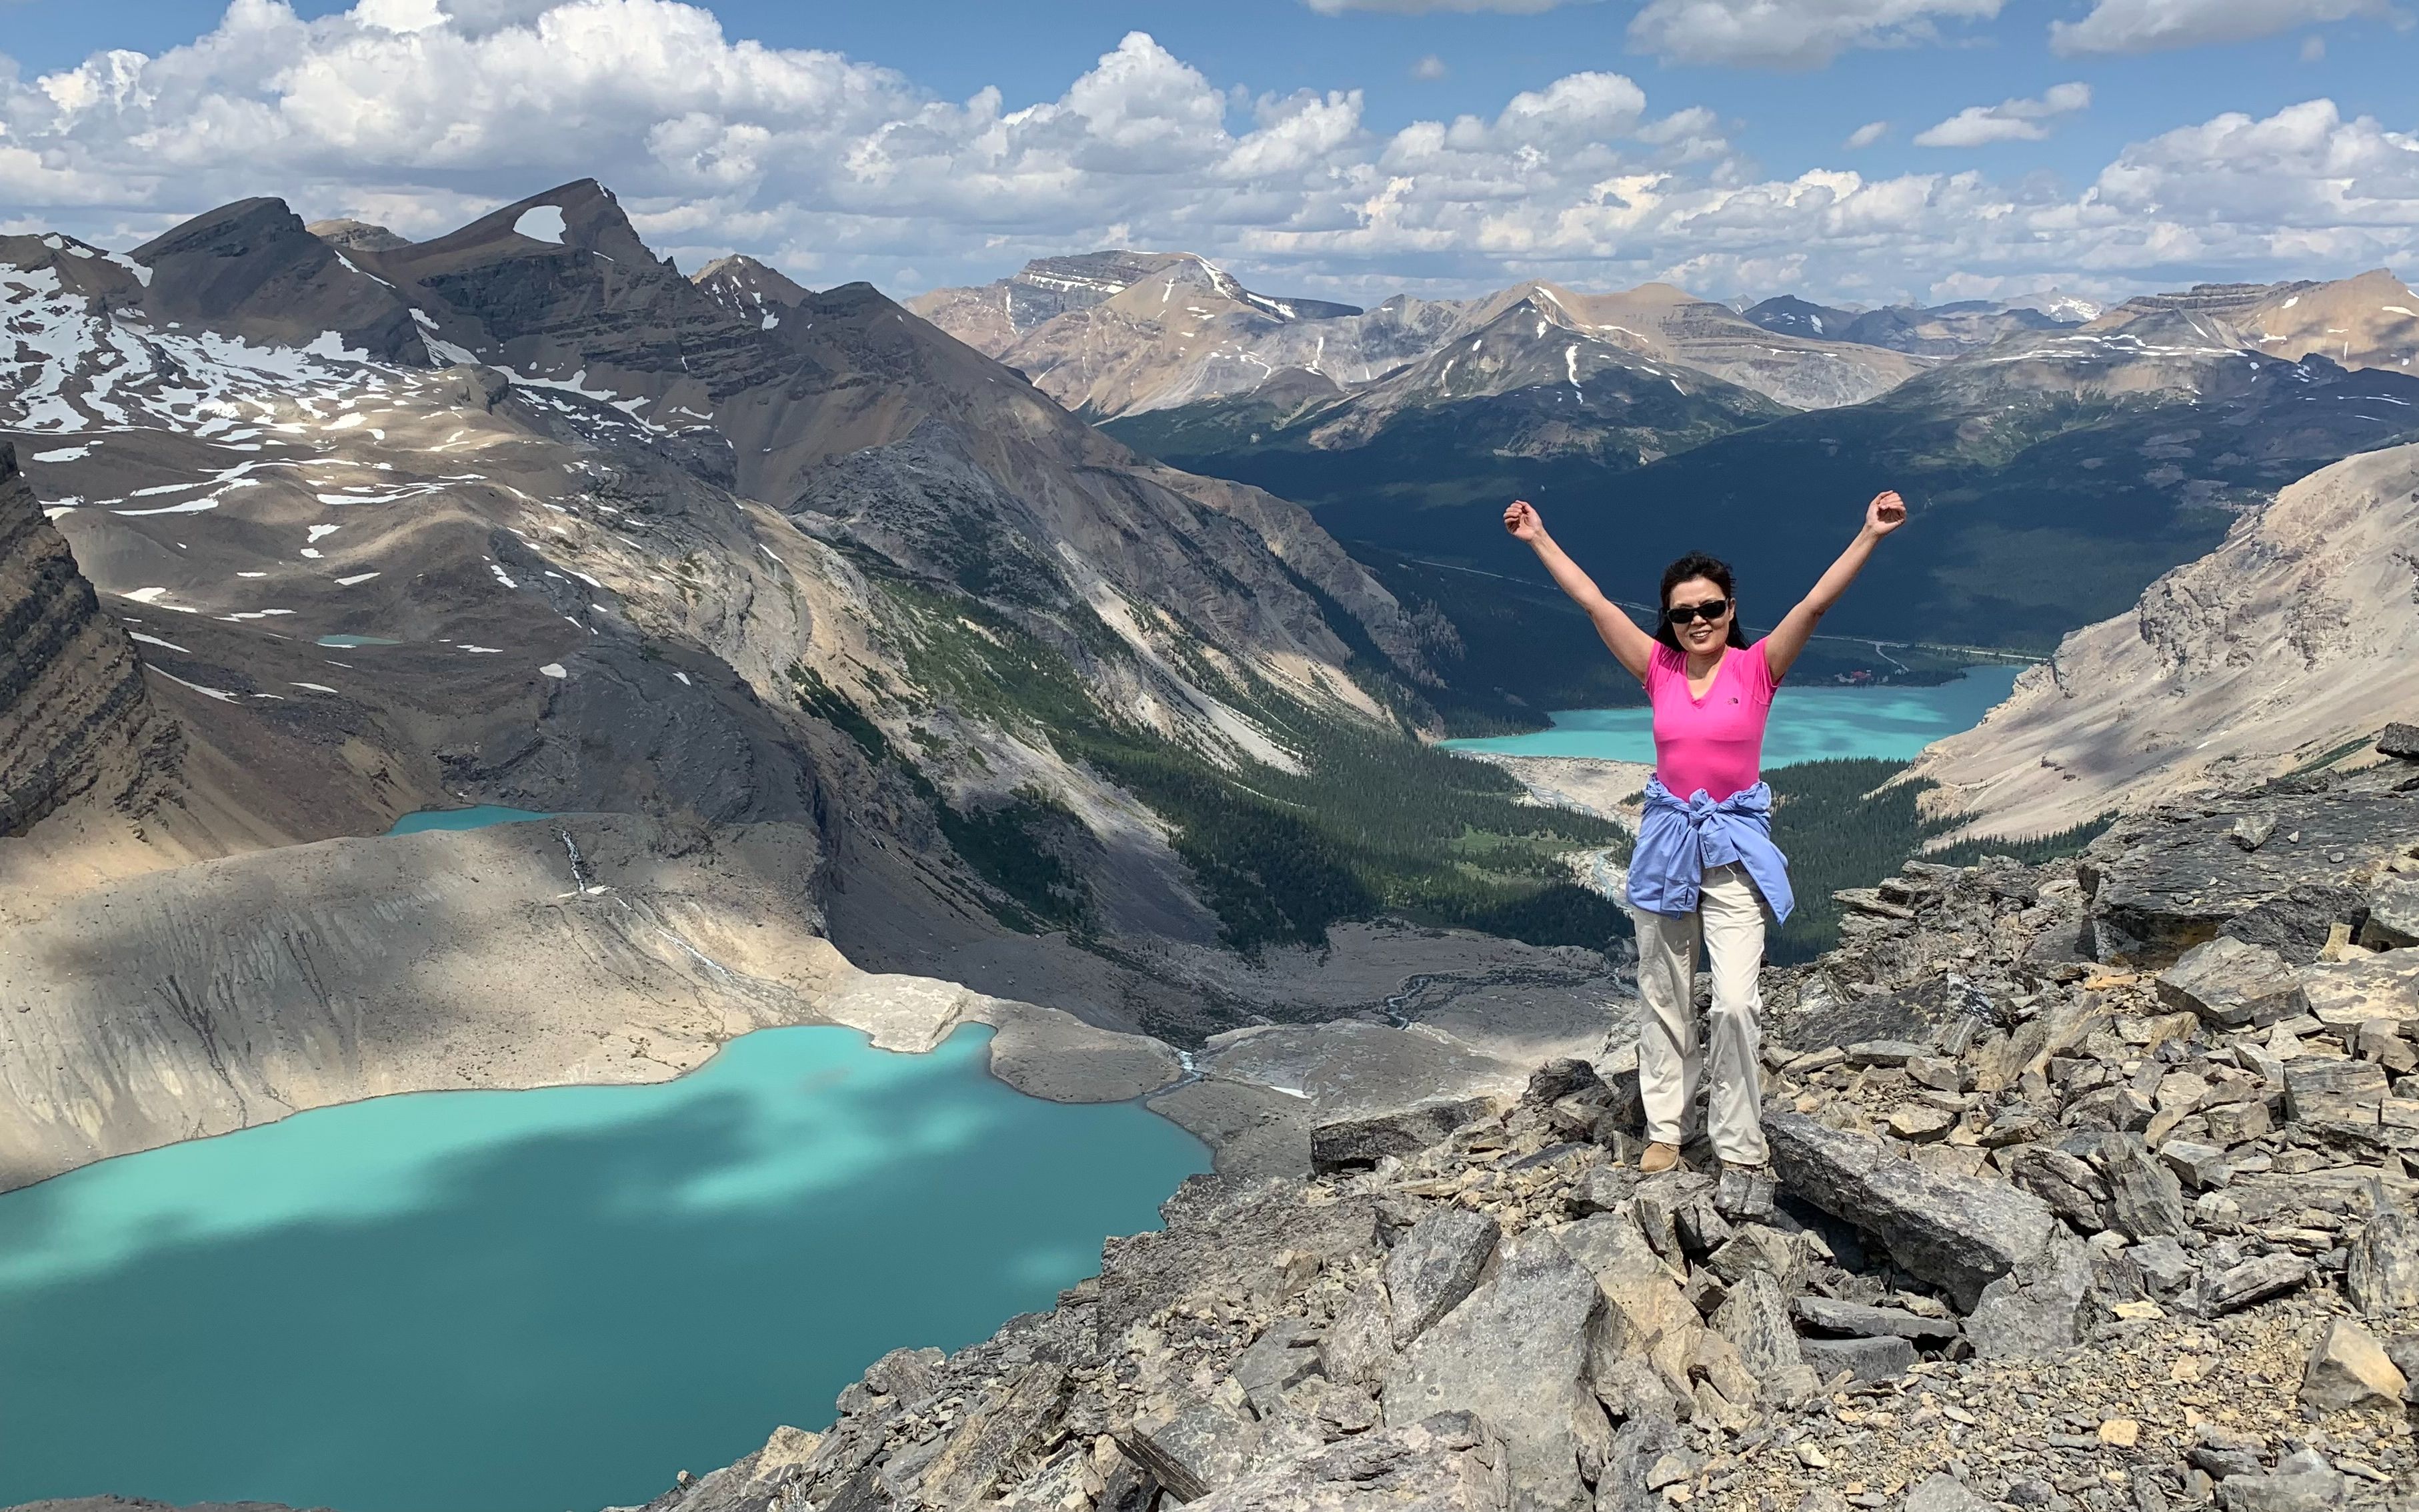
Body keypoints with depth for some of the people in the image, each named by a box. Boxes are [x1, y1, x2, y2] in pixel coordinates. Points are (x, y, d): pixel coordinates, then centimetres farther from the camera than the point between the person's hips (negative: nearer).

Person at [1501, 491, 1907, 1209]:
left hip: (1734, 846, -3)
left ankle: (1740, 1153, -2)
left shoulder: (1757, 666, -5)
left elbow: (1815, 603, -16)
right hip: (1667, 839, 3)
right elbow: (1592, 601, 3)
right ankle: (1666, 1130, 23)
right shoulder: (1659, 668, 1)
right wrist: (1539, 540, 4)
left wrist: (1869, 536, -25)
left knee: (1735, 1002, -12)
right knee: (1663, 998, 10)